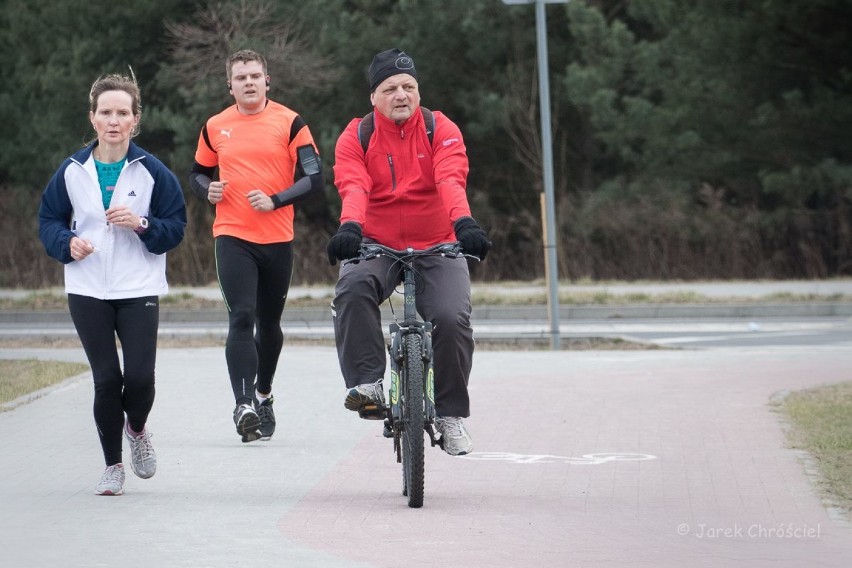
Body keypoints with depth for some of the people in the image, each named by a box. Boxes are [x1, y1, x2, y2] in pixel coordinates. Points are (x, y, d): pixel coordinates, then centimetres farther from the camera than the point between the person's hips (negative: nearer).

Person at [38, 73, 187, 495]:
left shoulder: (153, 172, -1)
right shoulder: (72, 171, 3)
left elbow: (175, 228, 2)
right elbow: (48, 220, 11)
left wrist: (141, 224, -17)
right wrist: (67, 242, -10)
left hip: (140, 291, -1)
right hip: (87, 291, 1)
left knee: (140, 377, -10)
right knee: (106, 379, 0)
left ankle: (137, 429, 26)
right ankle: (113, 466, 16)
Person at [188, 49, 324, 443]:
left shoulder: (289, 123, -1)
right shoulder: (215, 128, 6)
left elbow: (314, 178, -5)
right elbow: (198, 174, 19)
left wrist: (275, 200, -17)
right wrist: (208, 190, -4)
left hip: (277, 238, 0)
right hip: (232, 237, 0)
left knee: (269, 323, 14)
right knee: (241, 318, -16)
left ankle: (263, 394, 36)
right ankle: (244, 406, -24)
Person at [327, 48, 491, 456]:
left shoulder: (441, 130, -4)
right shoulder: (355, 137, -3)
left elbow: (451, 179, -21)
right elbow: (353, 187, -20)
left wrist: (464, 222, -41)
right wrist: (350, 226, -42)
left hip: (437, 246, 0)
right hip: (377, 245, 0)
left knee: (452, 318, -21)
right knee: (353, 288, -32)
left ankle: (451, 414, -3)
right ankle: (367, 383, -30)